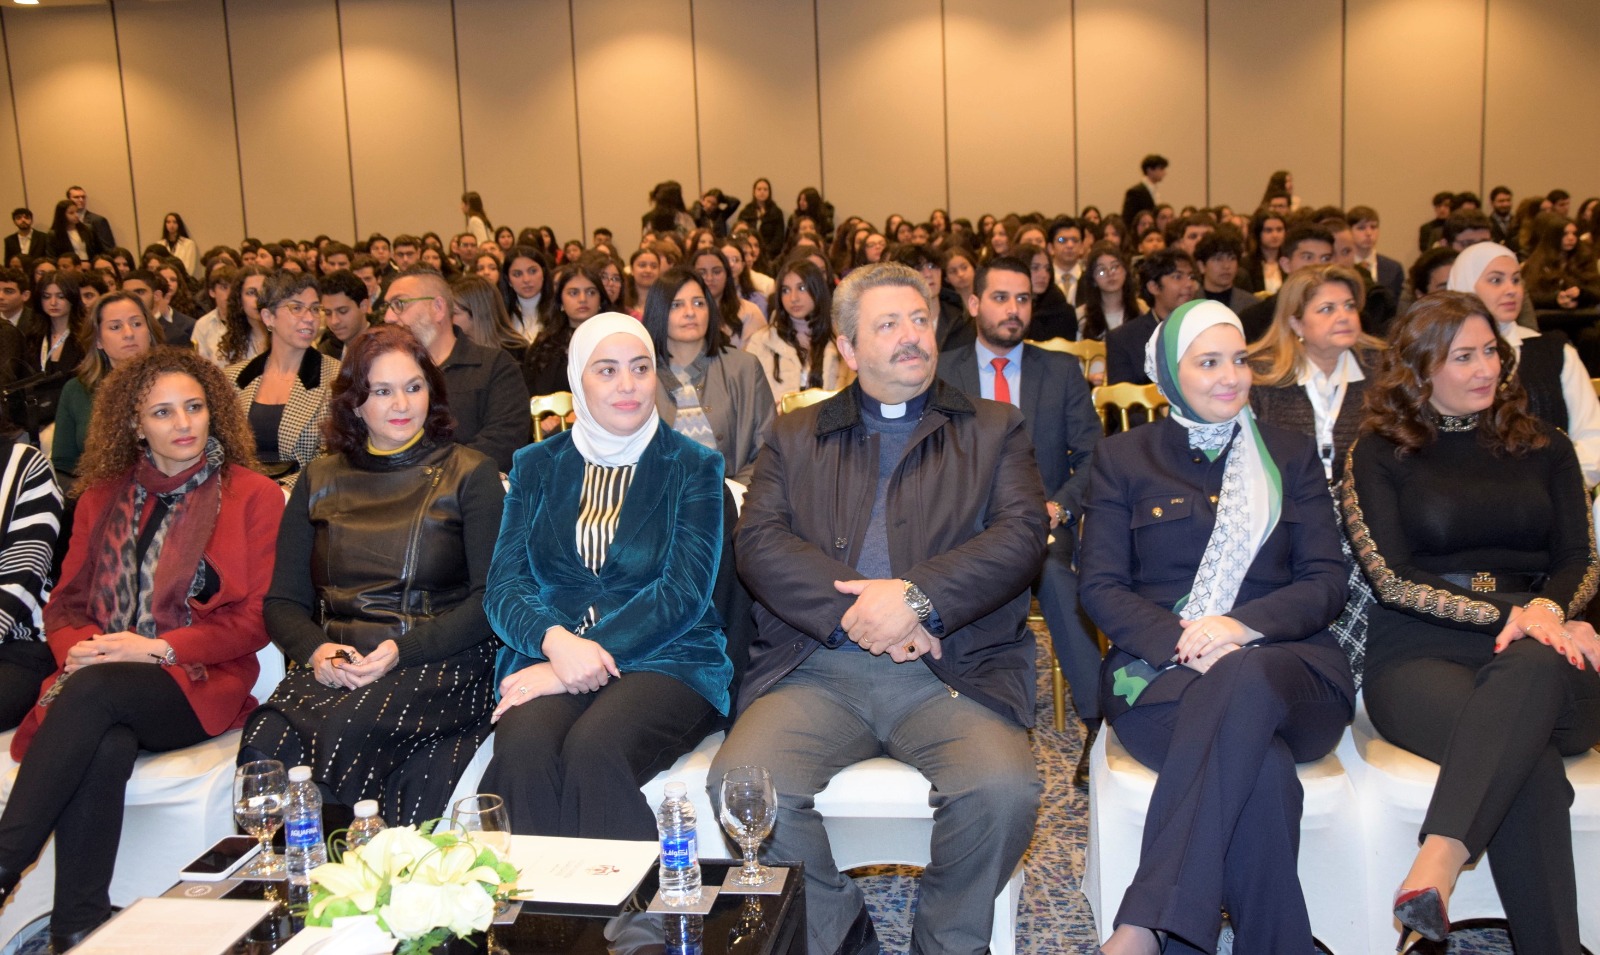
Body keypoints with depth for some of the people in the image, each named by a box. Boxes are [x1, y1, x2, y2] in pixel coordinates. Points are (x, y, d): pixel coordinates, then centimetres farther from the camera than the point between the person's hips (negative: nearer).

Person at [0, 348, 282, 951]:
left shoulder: (253, 497, 7)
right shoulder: (103, 496, 20)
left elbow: (254, 619, 0)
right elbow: (65, 601, 18)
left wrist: (159, 648, -12)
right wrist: (78, 648, -6)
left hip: (199, 687, -3)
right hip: (95, 687, 3)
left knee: (95, 690, -34)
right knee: (105, 749, -33)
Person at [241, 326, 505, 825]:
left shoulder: (469, 475, 9)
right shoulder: (320, 480, 19)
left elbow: (492, 597, 0)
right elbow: (282, 601, 16)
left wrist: (404, 650, -14)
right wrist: (316, 651, -6)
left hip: (439, 661, -3)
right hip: (334, 667, 3)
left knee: (344, 731, -35)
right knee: (265, 744, -30)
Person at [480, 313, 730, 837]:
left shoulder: (694, 467, 7)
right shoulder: (536, 466, 15)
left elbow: (684, 593, -5)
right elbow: (503, 583, 6)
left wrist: (579, 663, -17)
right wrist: (556, 642, -18)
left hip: (665, 658, -2)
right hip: (550, 653, 2)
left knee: (592, 750, -33)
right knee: (523, 751, -31)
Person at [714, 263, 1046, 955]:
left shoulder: (994, 430, 16)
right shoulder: (795, 437, 18)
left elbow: (1022, 536, 1)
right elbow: (759, 541, 3)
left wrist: (917, 597, -15)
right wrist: (855, 611, -13)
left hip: (950, 670, -1)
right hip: (817, 669, 1)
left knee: (1004, 789, -29)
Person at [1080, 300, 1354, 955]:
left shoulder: (1291, 456, 18)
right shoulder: (1122, 459, 13)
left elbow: (1327, 582, 7)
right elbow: (1099, 588, 5)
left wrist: (1243, 627, -14)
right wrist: (1180, 641, -15)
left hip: (1284, 663, 1)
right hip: (1159, 668, -1)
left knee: (1244, 680, -39)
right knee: (1264, 772, -36)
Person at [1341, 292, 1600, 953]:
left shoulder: (1544, 449, 21)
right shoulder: (1379, 453, 11)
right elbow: (1391, 578, 0)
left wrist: (1546, 610, -12)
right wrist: (1510, 613, -12)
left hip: (1542, 656, 2)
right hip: (1420, 655, -1)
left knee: (1532, 668, -40)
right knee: (1528, 761, -37)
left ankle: (1436, 866, -52)